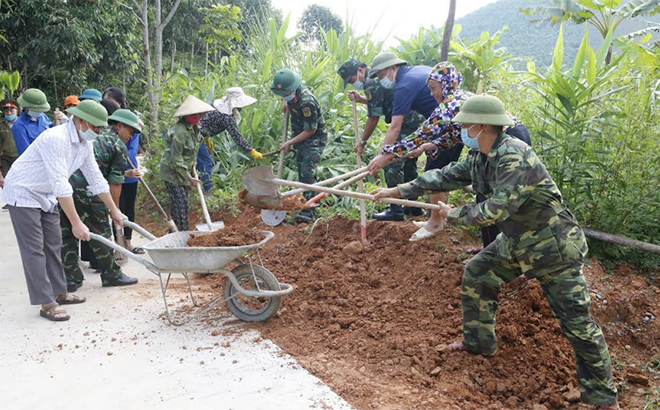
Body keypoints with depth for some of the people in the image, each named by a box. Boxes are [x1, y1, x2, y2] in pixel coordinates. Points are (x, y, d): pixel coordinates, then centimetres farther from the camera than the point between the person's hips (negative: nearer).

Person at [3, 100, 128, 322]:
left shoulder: (85, 144, -3)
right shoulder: (56, 138, -30)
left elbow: (96, 179, 6)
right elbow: (60, 184, -35)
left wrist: (114, 211, 8)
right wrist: (76, 223, -36)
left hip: (46, 195, 9)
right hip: (23, 193, -9)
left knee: (53, 245, 12)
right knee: (34, 249, -6)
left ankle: (59, 293, 23)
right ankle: (47, 304, -1)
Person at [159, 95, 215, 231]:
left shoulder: (194, 127, 2)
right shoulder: (179, 132, -26)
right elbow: (176, 159, -23)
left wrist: (193, 166, 10)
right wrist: (189, 177, -18)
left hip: (184, 171, 9)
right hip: (172, 172, -9)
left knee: (180, 203, 14)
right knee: (181, 203, -10)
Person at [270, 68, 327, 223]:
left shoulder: (306, 102, -29)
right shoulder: (292, 93, -3)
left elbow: (310, 130, -23)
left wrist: (290, 143, -18)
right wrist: (286, 103, 8)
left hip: (315, 138, -9)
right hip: (302, 137, 9)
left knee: (307, 173, -20)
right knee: (302, 173, 10)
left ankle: (308, 212, -20)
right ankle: (307, 208, 18)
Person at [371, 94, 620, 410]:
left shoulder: (515, 157, -30)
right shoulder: (479, 158, -1)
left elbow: (494, 211, -32)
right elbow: (445, 176, 7)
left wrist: (453, 214, -15)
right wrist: (397, 191, 6)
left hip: (553, 247, -9)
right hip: (515, 242, 9)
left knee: (576, 322, -2)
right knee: (476, 274, 15)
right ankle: (479, 341, 32)